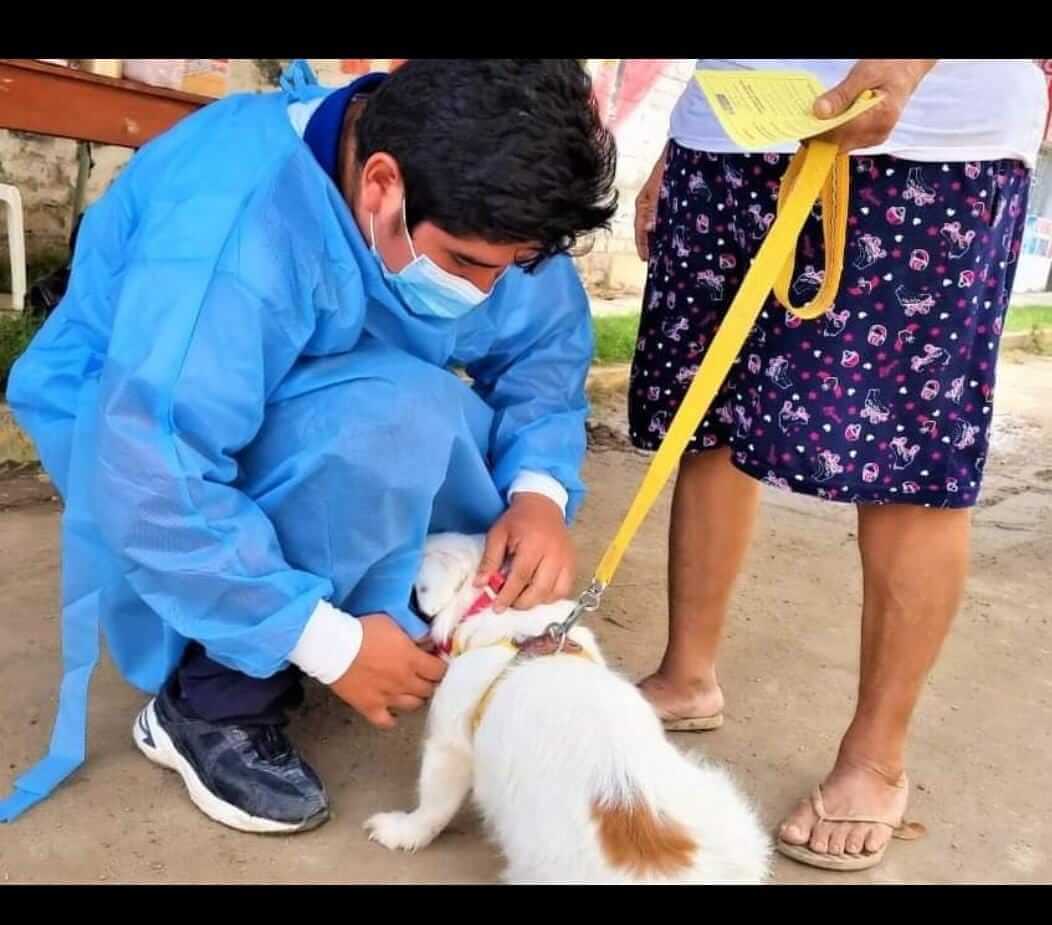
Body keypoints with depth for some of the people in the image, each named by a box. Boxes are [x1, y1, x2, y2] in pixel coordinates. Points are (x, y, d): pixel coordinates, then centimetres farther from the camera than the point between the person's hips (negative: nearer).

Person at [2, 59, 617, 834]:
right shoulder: (232, 228, -37)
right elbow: (152, 484, -38)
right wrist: (330, 643, -32)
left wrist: (539, 492, -28)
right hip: (136, 432, -6)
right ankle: (214, 704, -17)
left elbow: (547, 350, -10)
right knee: (397, 421, -34)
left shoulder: (472, 203, -16)